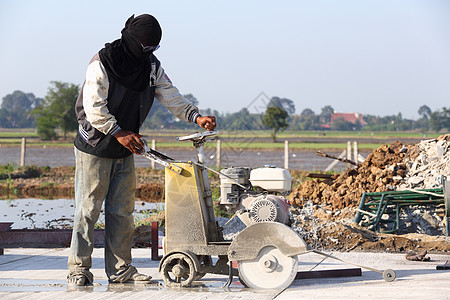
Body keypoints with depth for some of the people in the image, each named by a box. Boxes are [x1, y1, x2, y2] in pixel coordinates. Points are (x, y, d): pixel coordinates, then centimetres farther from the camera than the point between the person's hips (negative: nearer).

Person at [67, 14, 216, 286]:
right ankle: (79, 268, 1)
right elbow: (94, 107, -21)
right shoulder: (102, 63, -17)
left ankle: (120, 268, 11)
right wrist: (118, 133, -27)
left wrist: (195, 116, -12)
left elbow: (170, 96, 2)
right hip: (95, 149, -6)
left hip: (125, 151, 6)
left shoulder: (151, 66, 4)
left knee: (123, 211, 7)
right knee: (88, 209, -4)